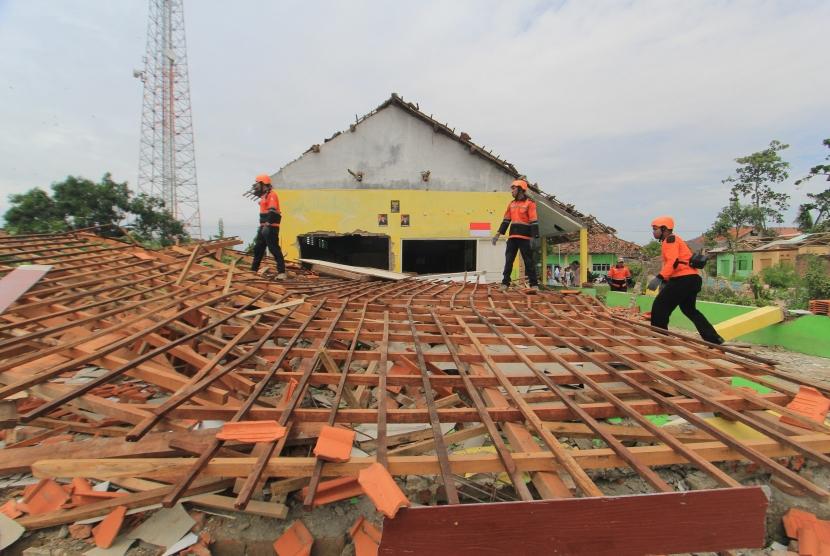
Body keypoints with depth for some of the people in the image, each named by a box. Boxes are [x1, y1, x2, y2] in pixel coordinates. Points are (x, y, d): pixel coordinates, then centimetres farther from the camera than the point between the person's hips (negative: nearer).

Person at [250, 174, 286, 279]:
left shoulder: (272, 195, -13)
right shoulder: (264, 195, 18)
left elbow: (272, 212, -24)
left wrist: (267, 225, -28)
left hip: (271, 227, -10)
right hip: (264, 227, 10)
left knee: (274, 249, -10)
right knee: (258, 248, 16)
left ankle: (281, 272, -7)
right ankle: (253, 269, 27)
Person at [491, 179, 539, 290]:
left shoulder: (529, 203, -3)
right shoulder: (511, 204, 16)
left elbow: (534, 222, -9)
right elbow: (506, 220, 17)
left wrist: (534, 237, -17)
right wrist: (498, 234, 9)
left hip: (525, 238, -6)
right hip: (512, 237, 6)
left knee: (529, 262, -1)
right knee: (508, 260, 4)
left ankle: (534, 284, 6)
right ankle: (505, 283, 9)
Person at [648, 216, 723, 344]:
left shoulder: (670, 239, -9)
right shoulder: (674, 240, 23)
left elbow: (673, 262, -23)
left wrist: (659, 278, -30)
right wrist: (665, 281, 20)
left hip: (683, 279, -11)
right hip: (692, 279, 11)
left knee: (659, 308, -6)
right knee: (689, 310, 22)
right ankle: (714, 339, 24)